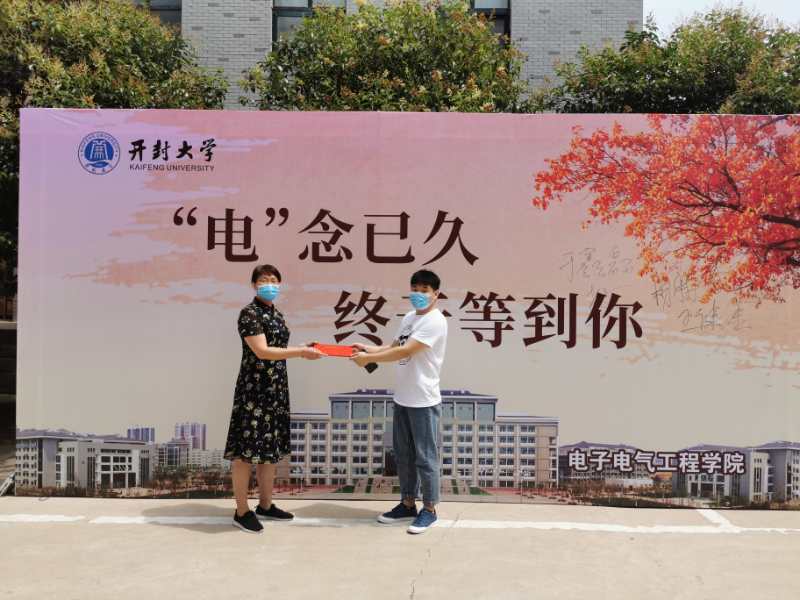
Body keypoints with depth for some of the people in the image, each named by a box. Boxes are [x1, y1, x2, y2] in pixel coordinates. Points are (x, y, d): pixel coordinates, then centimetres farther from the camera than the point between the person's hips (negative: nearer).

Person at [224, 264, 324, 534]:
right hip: (254, 389, -9)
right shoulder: (249, 313, -12)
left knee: (270, 448, 14)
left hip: (275, 388, 9)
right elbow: (262, 351, -20)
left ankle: (265, 505, 25)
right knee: (247, 450, -2)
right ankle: (242, 511, 8)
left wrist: (302, 349, 3)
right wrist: (300, 353, -23)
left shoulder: (277, 314, 13)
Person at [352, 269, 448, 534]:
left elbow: (404, 351, -23)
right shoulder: (409, 317, 12)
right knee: (403, 455, 15)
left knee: (425, 457, 2)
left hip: (424, 401, -9)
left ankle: (429, 509, 15)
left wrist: (369, 359, -18)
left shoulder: (435, 321, -16)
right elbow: (395, 346, 19)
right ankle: (408, 504, 27)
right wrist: (369, 348, 0)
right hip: (402, 399, 9)